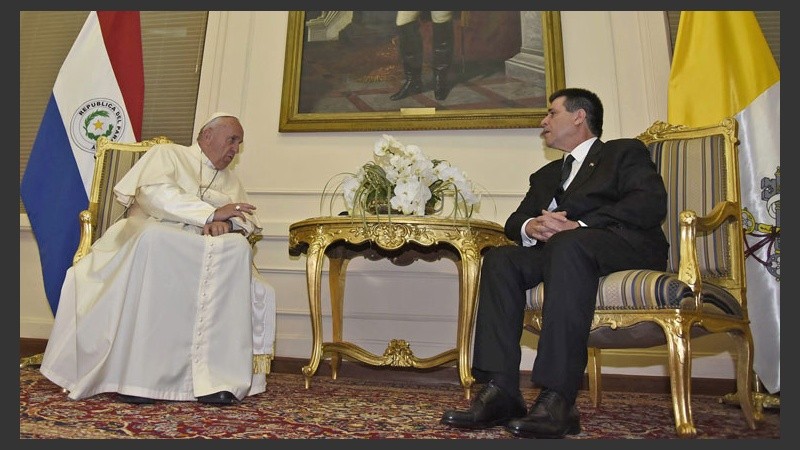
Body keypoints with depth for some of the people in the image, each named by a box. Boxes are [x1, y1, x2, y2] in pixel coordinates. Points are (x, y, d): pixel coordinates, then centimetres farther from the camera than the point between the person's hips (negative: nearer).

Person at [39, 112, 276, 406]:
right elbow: (154, 193, -8)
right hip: (152, 239, -3)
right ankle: (136, 375, -34)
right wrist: (211, 213, -16)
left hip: (201, 250, 3)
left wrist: (228, 223, -13)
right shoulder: (167, 154, 13)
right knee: (155, 238, -38)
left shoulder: (230, 179, 27)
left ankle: (216, 375, -36)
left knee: (237, 247, -30)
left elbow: (249, 221, 11)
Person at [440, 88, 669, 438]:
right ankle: (500, 391, -29)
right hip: (563, 250, 5)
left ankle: (557, 399, -40)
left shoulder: (625, 151, 14)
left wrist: (578, 225, -19)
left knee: (569, 243, -36)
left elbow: (651, 203, -6)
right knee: (500, 258, -20)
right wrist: (531, 227, -9)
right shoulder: (545, 176, 31)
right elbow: (514, 221, 17)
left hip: (627, 246, -5)